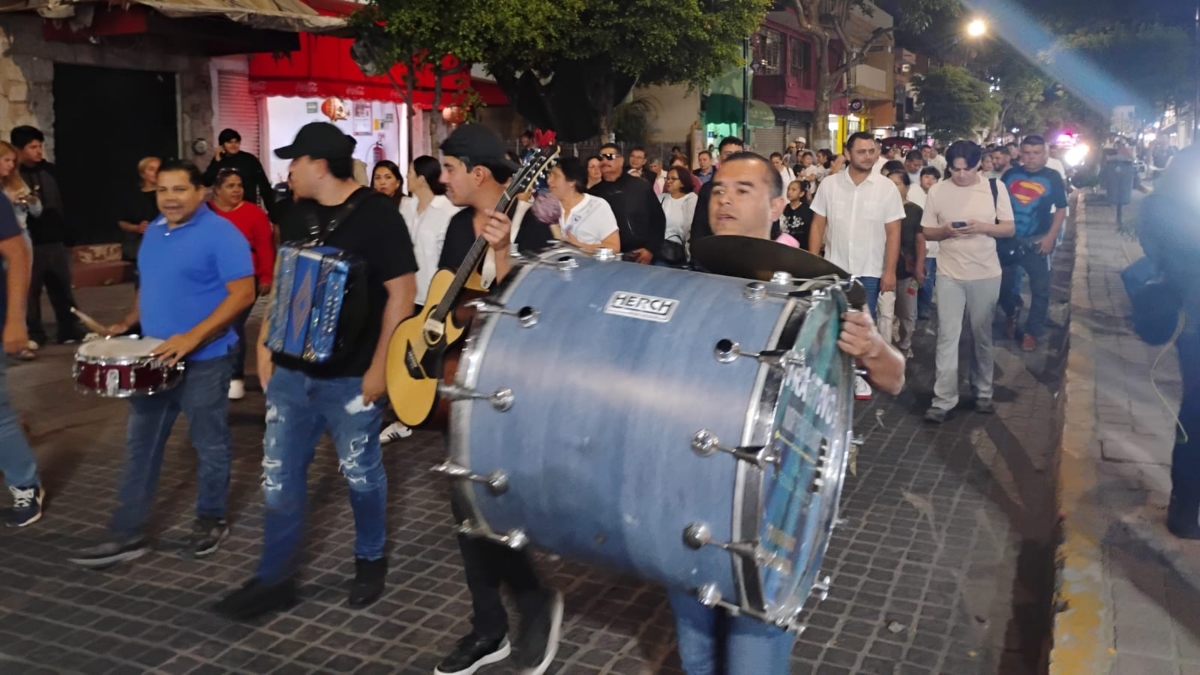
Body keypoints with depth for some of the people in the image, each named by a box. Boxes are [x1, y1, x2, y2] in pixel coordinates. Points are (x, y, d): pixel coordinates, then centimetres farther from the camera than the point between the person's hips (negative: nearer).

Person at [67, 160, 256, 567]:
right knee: (140, 445, 10)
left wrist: (192, 337, -27)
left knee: (209, 444, 7)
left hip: (204, 360, -8)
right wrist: (129, 323, 7)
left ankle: (211, 521, 25)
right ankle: (128, 533, 18)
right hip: (154, 357, 8)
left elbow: (243, 293, -21)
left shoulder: (221, 233, -14)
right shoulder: (154, 231, 11)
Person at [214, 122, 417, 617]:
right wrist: (266, 344, 11)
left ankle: (370, 562, 31)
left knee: (361, 474, 9)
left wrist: (379, 366, -16)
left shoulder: (376, 214, -12)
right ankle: (274, 579, 22)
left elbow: (402, 291, -14)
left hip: (350, 377, -6)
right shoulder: (298, 213, 9)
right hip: (291, 370, 6)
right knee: (278, 476, 9)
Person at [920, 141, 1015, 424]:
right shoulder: (937, 191, -1)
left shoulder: (995, 187, -2)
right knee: (947, 336, -3)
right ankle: (943, 400, 0)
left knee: (982, 336, 12)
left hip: (986, 274, 1)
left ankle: (983, 392, 26)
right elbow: (926, 231, 4)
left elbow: (1009, 229, -1)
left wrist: (982, 227, -19)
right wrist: (946, 230, -17)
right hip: (949, 274, 0)